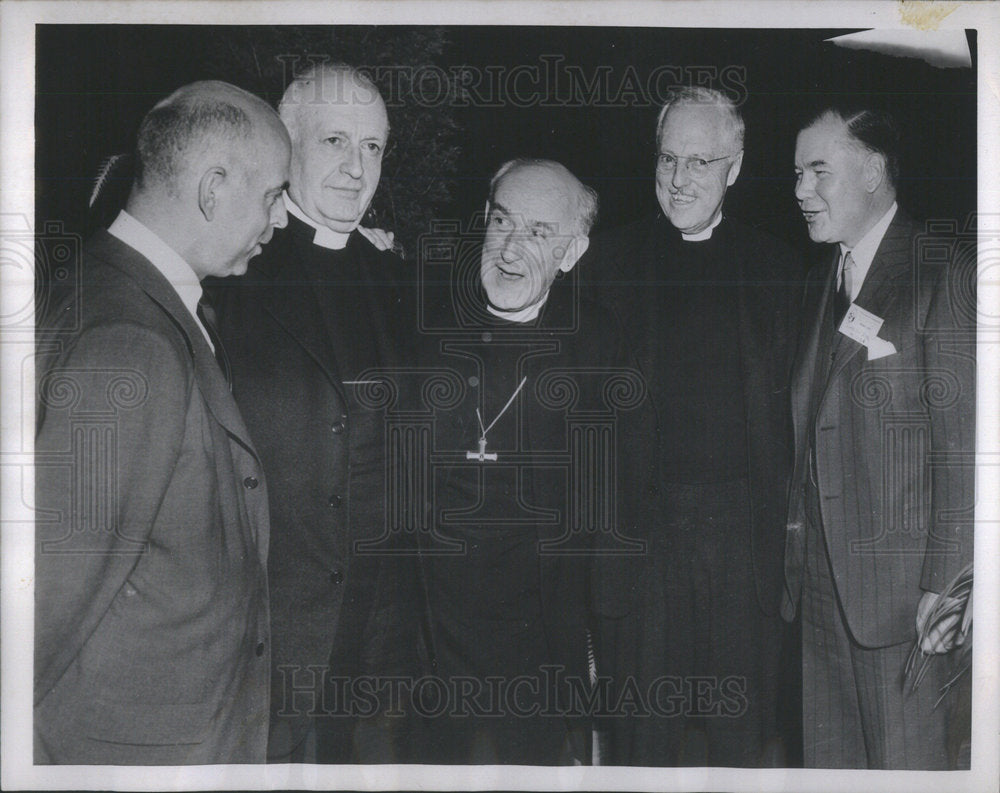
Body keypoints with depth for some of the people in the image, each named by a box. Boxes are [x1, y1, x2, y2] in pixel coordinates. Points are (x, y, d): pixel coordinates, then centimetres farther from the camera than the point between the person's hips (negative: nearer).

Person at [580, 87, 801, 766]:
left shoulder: (774, 266, 7)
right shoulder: (612, 259, 5)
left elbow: (793, 402, 6)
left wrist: (790, 507, -1)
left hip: (743, 524, 1)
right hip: (639, 521, 0)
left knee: (742, 717, 9)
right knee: (641, 704, 7)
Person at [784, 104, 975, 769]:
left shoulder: (938, 276, -9)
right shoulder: (823, 278, 14)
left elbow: (962, 445, -13)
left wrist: (945, 582, -15)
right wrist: (797, 538, 7)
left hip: (896, 577, -7)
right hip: (819, 575, 7)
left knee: (903, 762, 5)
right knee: (828, 758, 15)